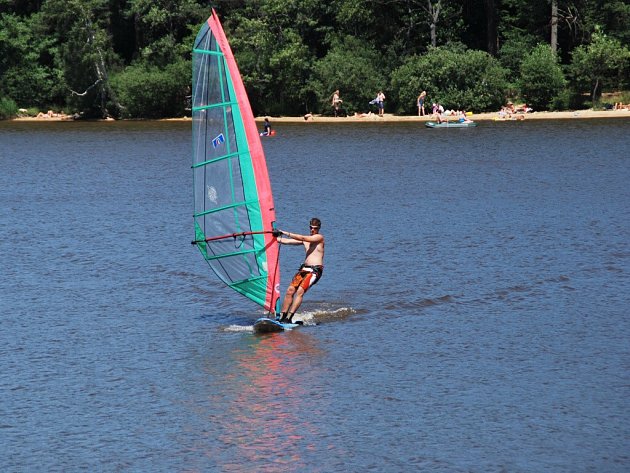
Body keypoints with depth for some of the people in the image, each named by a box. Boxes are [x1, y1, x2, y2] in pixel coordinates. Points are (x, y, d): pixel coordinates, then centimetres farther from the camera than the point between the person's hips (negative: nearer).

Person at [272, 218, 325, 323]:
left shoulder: (319, 237, -3)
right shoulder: (306, 238, 17)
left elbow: (302, 238, -16)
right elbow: (286, 241, 13)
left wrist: (285, 233, -18)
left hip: (315, 270, -7)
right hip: (304, 268, 7)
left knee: (300, 291, -21)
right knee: (290, 290, -6)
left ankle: (289, 317, -26)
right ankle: (282, 316, -5)